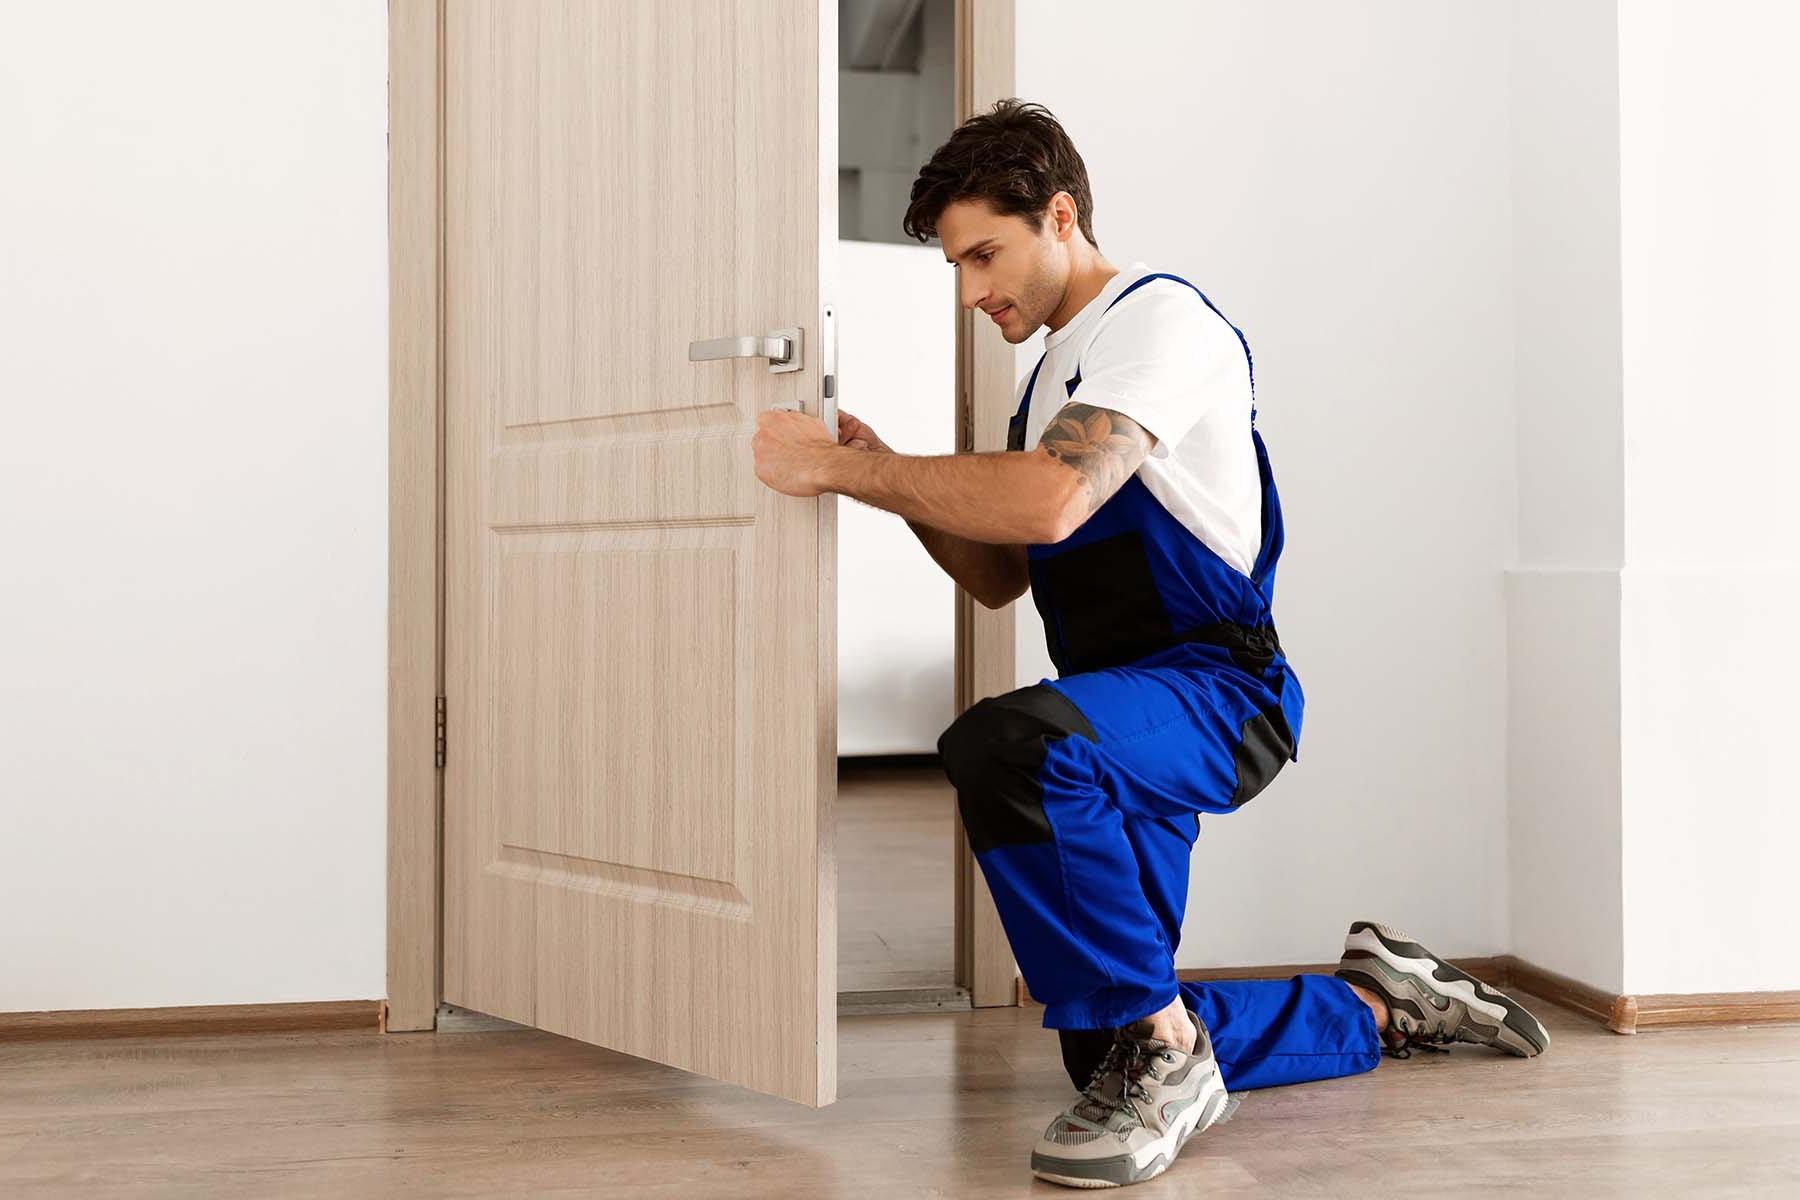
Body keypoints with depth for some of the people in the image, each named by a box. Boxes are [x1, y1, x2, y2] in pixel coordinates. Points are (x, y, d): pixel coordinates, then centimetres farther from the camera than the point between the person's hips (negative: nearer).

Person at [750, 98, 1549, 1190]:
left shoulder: (1159, 316, -10)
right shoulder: (1056, 369, 20)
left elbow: (1048, 501, -27)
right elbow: (1000, 576, 19)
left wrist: (839, 465, -22)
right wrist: (889, 476, 3)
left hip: (1217, 689, -9)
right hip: (1125, 729, 9)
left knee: (1006, 744, -39)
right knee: (1110, 1055, 10)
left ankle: (1162, 1050, -23)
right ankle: (1382, 1001, 31)